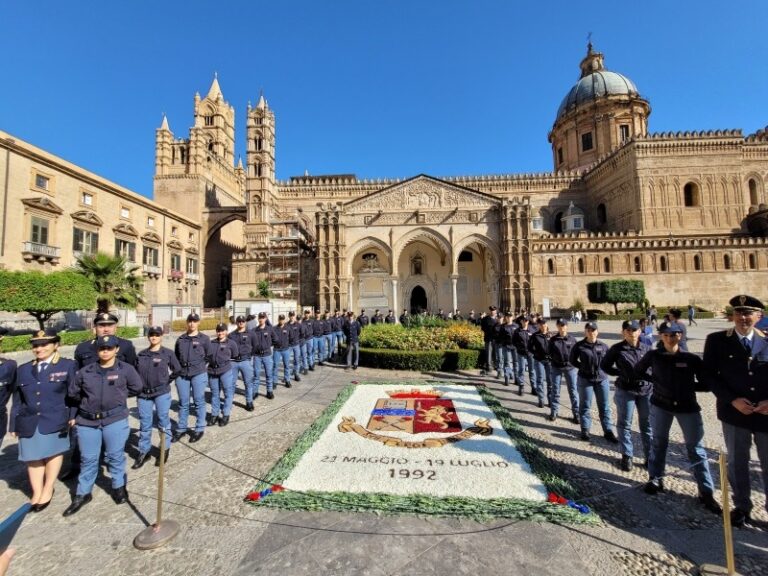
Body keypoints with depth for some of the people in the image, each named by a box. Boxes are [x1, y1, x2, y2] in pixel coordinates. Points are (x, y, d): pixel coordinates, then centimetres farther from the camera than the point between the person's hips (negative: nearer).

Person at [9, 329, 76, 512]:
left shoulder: (68, 365, -2)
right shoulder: (23, 369, 10)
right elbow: (17, 400, 11)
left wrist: (73, 415, -10)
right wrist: (14, 425, 9)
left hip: (55, 420, -4)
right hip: (29, 423, 4)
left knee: (53, 453, 7)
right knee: (33, 458, 9)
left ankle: (48, 490, 23)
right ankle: (36, 493, 23)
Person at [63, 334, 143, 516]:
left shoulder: (125, 369, -5)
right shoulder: (86, 371, 2)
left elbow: (137, 387, 3)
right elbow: (73, 392, 15)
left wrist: (119, 395, 5)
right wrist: (88, 402, 10)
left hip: (115, 420, -2)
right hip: (87, 421, 2)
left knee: (115, 456, 9)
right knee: (88, 459, 13)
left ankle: (119, 487, 27)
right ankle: (82, 494, 30)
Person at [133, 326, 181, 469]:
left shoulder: (168, 353, -4)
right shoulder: (141, 354, 6)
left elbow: (177, 370, 3)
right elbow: (136, 372, 14)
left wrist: (166, 381, 3)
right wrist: (138, 388, 6)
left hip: (162, 393, -3)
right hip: (143, 394, 3)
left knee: (163, 421, 6)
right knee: (144, 424, 10)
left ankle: (165, 449, 22)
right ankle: (144, 452, 25)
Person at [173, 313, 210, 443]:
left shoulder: (204, 338, 0)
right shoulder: (180, 339, 10)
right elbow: (176, 356, 17)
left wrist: (198, 364, 4)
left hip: (199, 374, -3)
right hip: (182, 375, 3)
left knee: (199, 402, 6)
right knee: (183, 403, 12)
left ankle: (199, 429, 17)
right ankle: (181, 429, 25)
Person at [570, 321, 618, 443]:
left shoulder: (603, 346, 1)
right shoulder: (579, 345, -7)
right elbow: (573, 360, 4)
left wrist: (603, 369, 1)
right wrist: (583, 367, -4)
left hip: (602, 379, 3)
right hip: (585, 379, -2)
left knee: (605, 406, 10)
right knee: (585, 406, 8)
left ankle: (608, 431, 22)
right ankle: (585, 430, 20)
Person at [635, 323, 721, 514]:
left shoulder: (692, 359, -7)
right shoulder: (653, 355, -4)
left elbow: (706, 384, -1)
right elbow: (638, 371, 10)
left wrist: (688, 386, -9)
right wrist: (655, 379, -2)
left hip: (688, 407, -1)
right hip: (660, 405, 1)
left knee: (696, 449, 4)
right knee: (658, 443, 13)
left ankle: (706, 492, 16)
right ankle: (655, 479, 26)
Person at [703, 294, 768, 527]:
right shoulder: (717, 340, -5)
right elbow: (709, 375, -5)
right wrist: (732, 400, -14)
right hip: (734, 412, -1)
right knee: (737, 462, 13)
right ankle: (741, 506, 30)